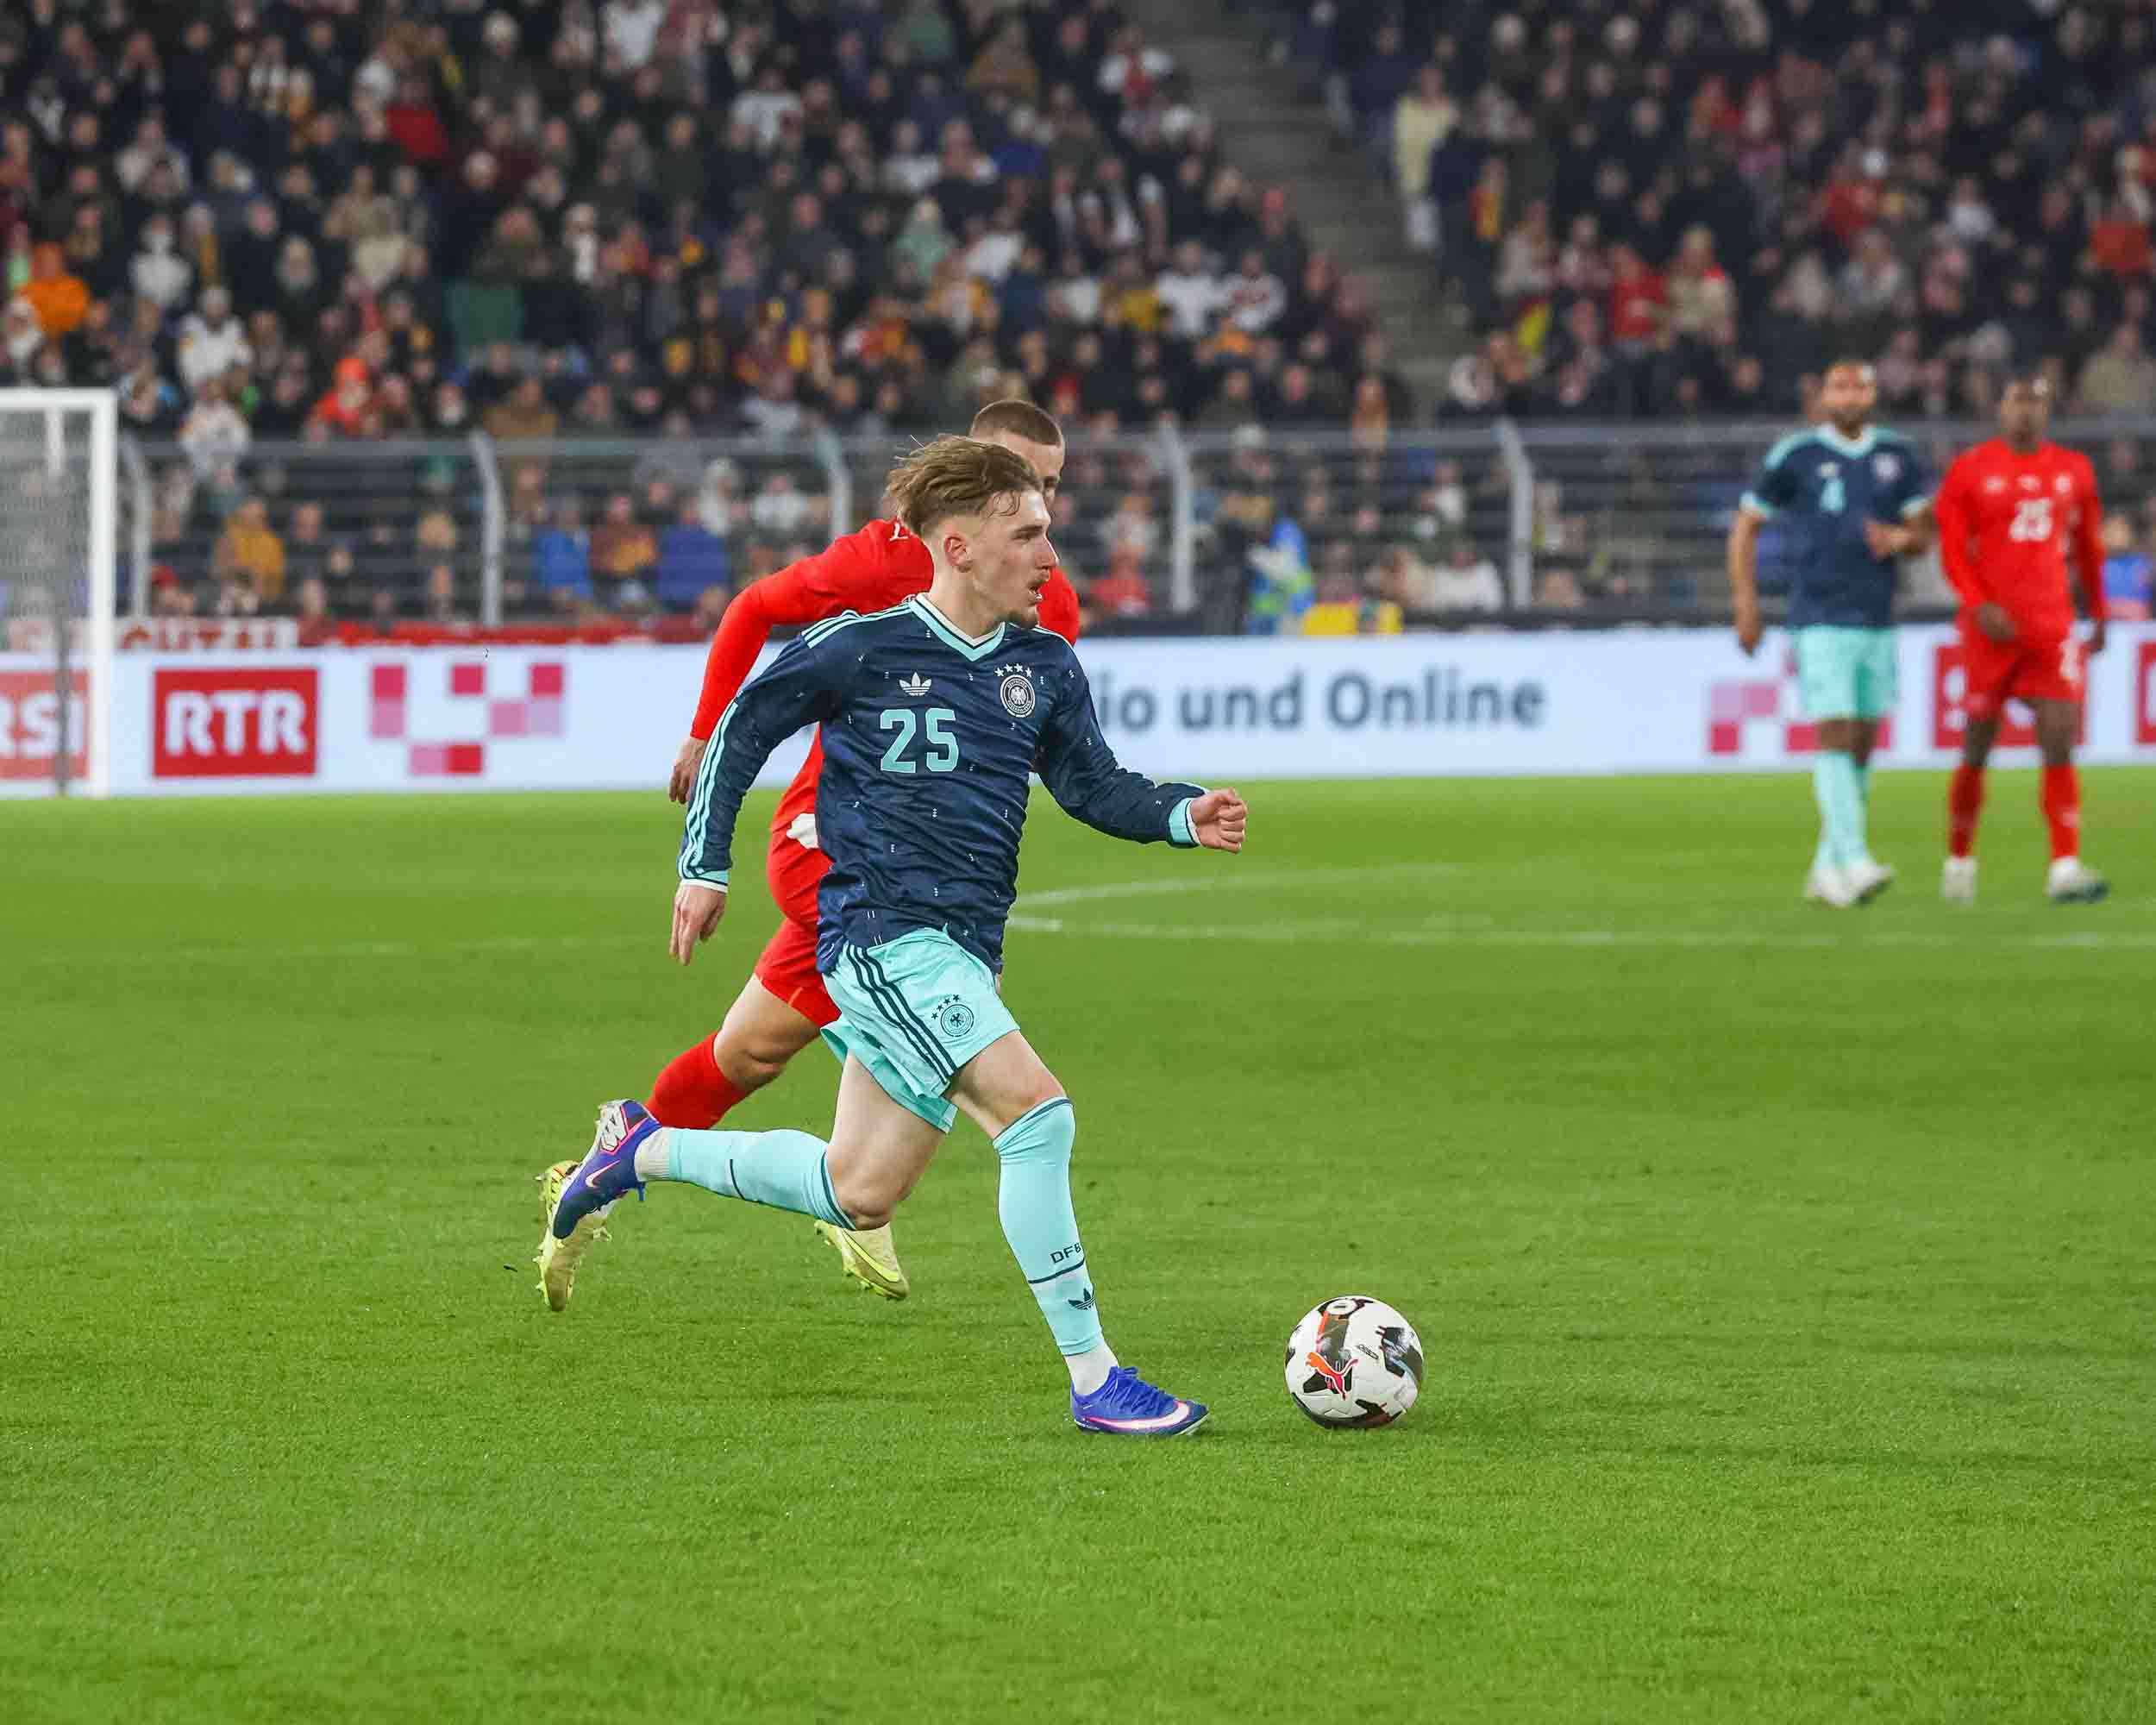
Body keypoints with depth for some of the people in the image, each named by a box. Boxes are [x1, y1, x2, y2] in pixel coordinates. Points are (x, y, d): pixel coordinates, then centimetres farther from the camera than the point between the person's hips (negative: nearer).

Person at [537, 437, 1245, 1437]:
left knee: (859, 1196, 14)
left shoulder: (1044, 667, 8)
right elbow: (744, 728, 3)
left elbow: (1091, 783, 16)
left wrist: (1185, 818, -3)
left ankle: (641, 1155, 35)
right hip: (880, 931, -8)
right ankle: (1094, 1381, -19)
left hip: (961, 952, 8)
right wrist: (705, 865, 3)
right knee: (1036, 1111, -22)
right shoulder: (863, 647, -8)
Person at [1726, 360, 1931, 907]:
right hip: (1819, 621, -4)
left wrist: (1899, 539, -10)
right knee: (1834, 735, -16)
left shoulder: (1897, 458, 8)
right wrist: (1746, 604, -1)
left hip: (1876, 624, 4)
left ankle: (1827, 868, 16)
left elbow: (1919, 535, 14)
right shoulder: (1794, 457, -2)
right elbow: (1745, 528, 5)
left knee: (1862, 745, 6)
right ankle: (1853, 862, -22)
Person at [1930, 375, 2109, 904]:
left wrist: (2098, 615, 24)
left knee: (2060, 742, -10)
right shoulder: (1970, 471, -1)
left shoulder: (2073, 471, 9)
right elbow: (1952, 549, -3)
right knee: (1977, 749, 5)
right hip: (1992, 624, -2)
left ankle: (2066, 868, -14)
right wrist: (1981, 606, -17)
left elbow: (2089, 546, 20)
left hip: (2052, 627, 2)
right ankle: (1959, 858, 23)